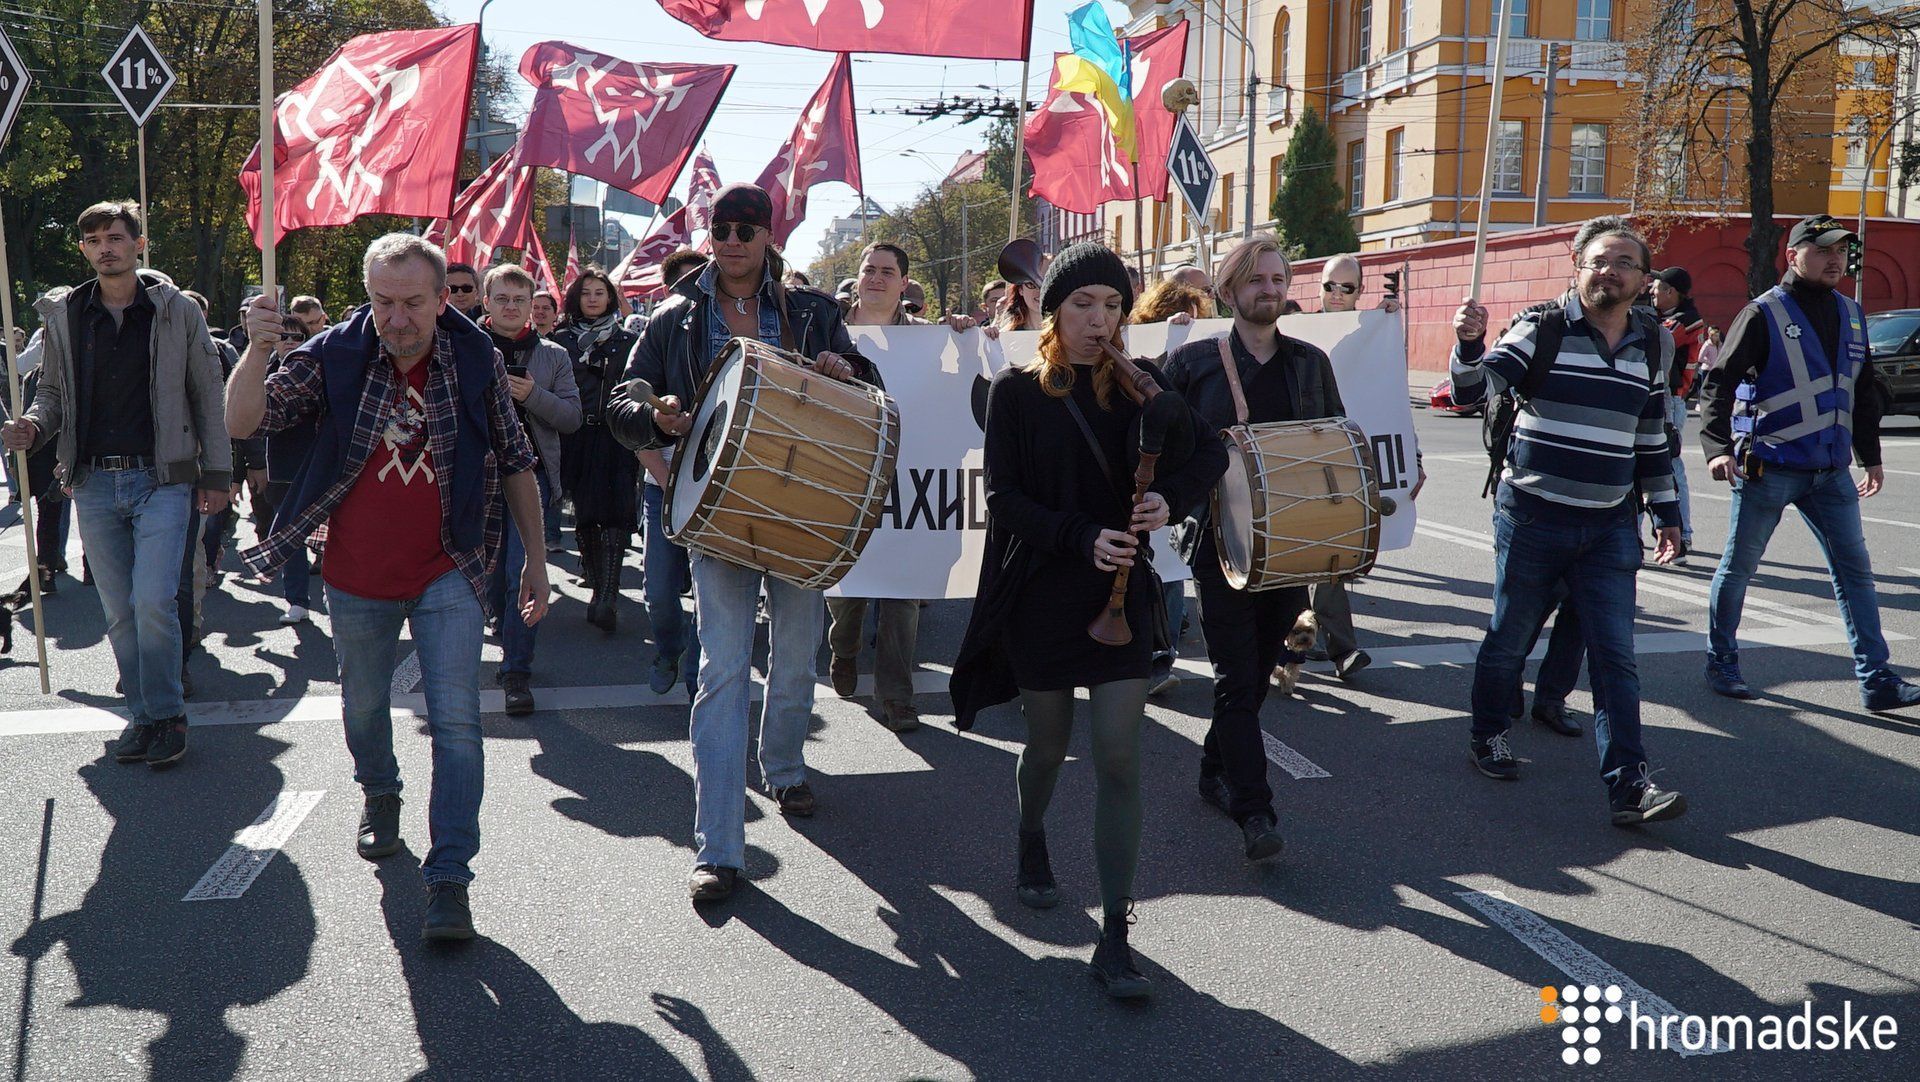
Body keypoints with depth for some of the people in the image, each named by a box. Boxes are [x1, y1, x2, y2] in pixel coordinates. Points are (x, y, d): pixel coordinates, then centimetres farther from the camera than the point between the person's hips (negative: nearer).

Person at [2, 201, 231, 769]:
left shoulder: (178, 312, 2)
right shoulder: (63, 315, 9)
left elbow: (208, 397, 4)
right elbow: (52, 391, 16)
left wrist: (216, 476, 0)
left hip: (162, 480, -3)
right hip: (94, 483, 3)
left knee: (153, 601, -13)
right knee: (119, 612, 8)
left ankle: (167, 714, 3)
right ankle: (144, 715, 20)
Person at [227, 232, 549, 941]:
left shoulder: (477, 361, -6)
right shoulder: (333, 357, -7)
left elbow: (515, 465, 3)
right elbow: (243, 424, -13)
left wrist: (536, 558, 4)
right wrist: (257, 348, -30)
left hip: (447, 575, -1)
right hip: (357, 578, 2)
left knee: (456, 720, -9)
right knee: (363, 708, 20)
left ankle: (449, 876, -3)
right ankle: (379, 796, 51)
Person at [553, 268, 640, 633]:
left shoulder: (626, 340, 10)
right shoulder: (562, 339, 11)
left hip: (616, 437, -2)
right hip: (577, 436, 2)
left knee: (616, 512, -14)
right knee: (584, 514, 6)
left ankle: (607, 599, -21)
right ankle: (599, 588, 21)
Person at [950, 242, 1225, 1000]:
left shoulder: (1138, 384, 3)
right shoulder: (1017, 390, -3)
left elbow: (1210, 452, 5)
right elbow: (1003, 497, -8)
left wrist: (1172, 495, -16)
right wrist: (1080, 537, -22)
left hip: (1119, 594, 1)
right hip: (1040, 596, -1)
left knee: (1119, 760, -5)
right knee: (1048, 746, 14)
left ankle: (1114, 938, 0)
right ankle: (1032, 839, 48)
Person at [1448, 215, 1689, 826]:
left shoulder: (1651, 347, 10)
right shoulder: (1543, 330, -5)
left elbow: (1651, 437, 18)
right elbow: (1475, 388, -16)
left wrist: (1666, 512, 18)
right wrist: (1469, 345, -35)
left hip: (1610, 527, 3)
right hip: (1532, 518, -3)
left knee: (1615, 655, -2)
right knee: (1510, 638, 10)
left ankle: (1628, 783, -2)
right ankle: (1489, 736, 32)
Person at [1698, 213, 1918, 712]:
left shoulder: (1851, 314, 12)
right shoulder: (1764, 314, -8)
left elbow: (1864, 393, 23)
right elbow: (1719, 382, -13)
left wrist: (1870, 455, 25)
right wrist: (1717, 446, -26)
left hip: (1832, 471, 6)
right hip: (1768, 469, -6)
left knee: (1855, 570, 5)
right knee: (1738, 567, 4)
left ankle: (1876, 680, 10)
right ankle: (1722, 663, 20)